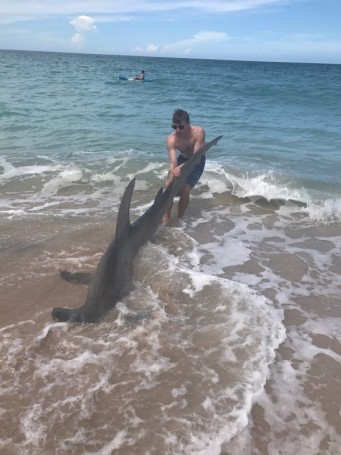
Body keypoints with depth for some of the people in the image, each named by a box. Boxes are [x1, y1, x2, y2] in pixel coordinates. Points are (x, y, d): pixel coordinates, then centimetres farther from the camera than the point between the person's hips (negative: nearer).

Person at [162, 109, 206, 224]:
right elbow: (172, 163, -34)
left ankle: (180, 218, 4)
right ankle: (166, 217, 3)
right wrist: (170, 179, -52)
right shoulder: (171, 139, -28)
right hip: (182, 158, 3)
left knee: (185, 189, -17)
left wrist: (181, 167, -48)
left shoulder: (199, 132, -33)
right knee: (168, 185, -12)